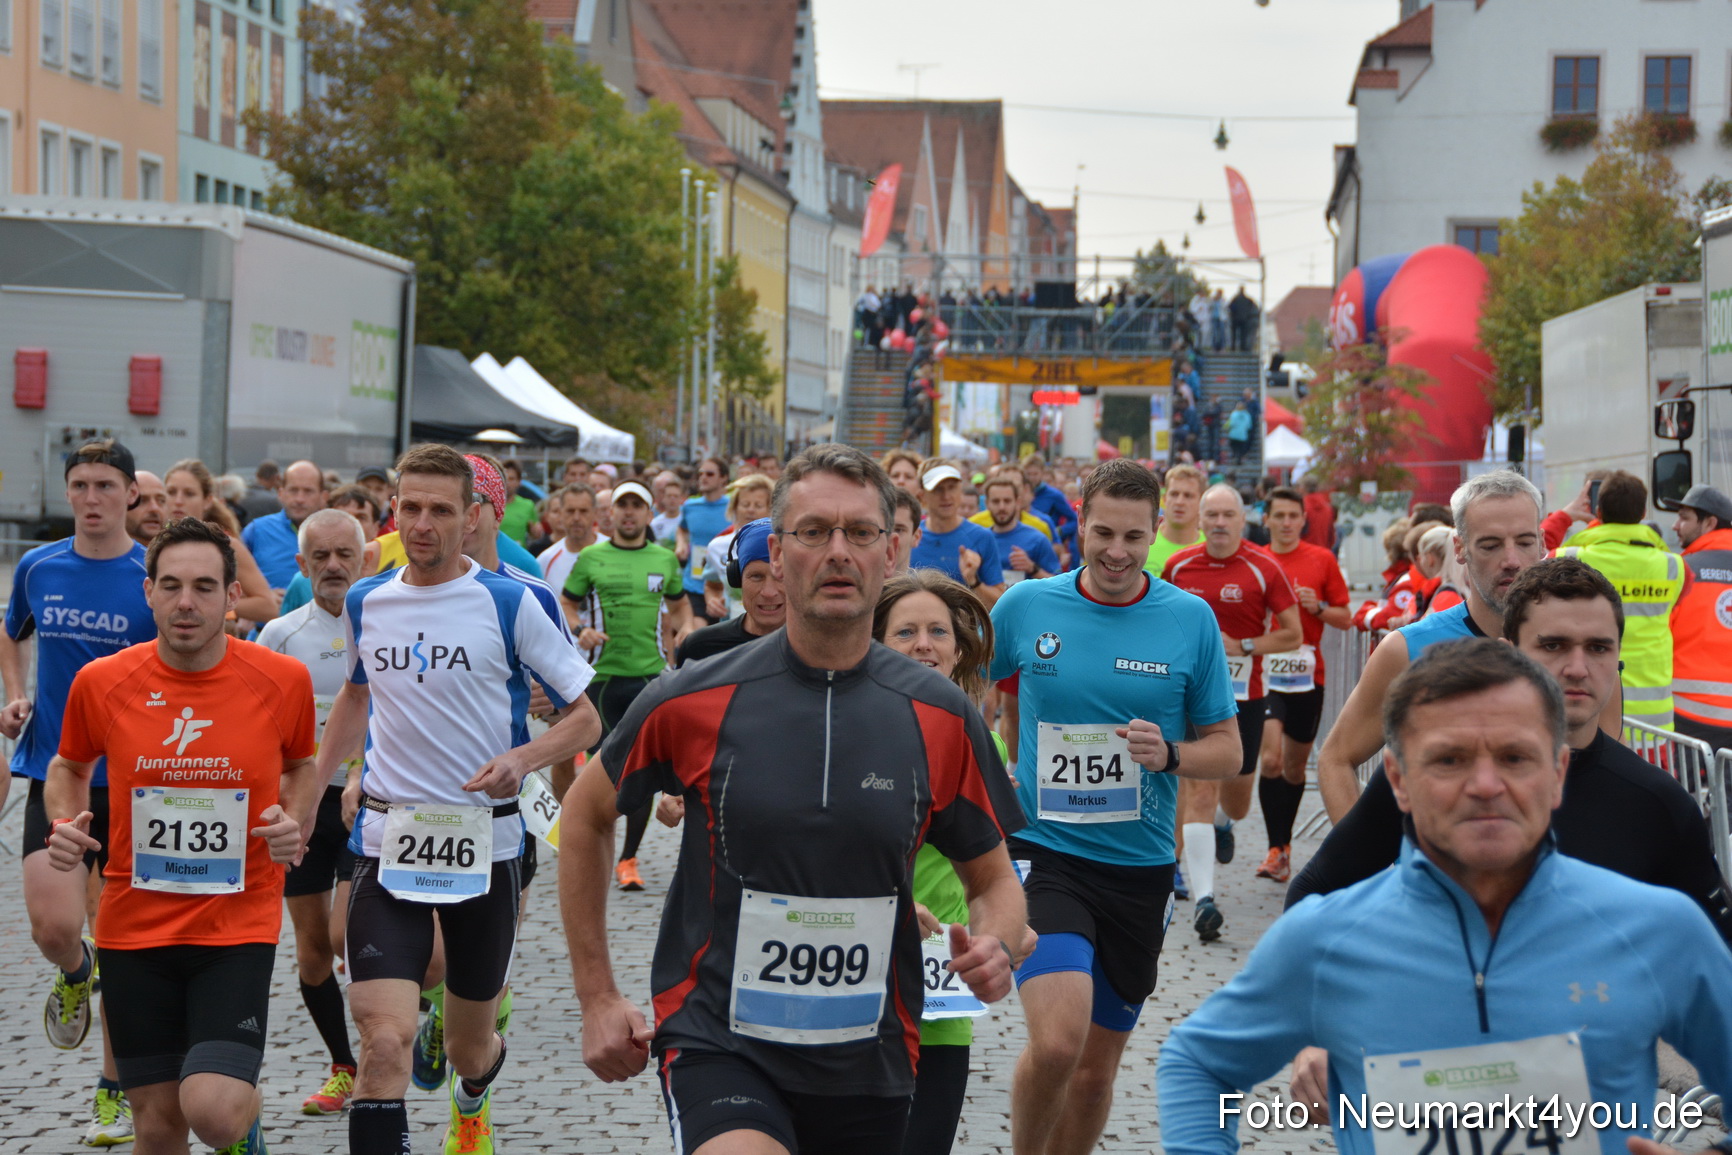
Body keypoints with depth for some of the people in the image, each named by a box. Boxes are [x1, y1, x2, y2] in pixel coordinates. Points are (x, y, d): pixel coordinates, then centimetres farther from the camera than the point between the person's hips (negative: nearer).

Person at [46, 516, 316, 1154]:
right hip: (133, 928, 2)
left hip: (239, 926, -2)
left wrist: (292, 819, -5)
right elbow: (70, 766, 16)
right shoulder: (101, 682, -4)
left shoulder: (283, 679, -6)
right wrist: (64, 823, -4)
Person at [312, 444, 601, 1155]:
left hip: (484, 844, -1)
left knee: (469, 1049, 16)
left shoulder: (509, 604, -8)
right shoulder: (365, 604, 4)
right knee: (385, 1042, -19)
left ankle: (474, 1095, 52)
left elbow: (585, 718, -3)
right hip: (387, 842, 1)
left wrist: (522, 758, -22)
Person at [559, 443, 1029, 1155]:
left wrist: (993, 945, -13)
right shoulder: (693, 702, -6)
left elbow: (994, 881, 10)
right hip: (717, 1043, -3)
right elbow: (585, 814, 10)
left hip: (870, 1061, 4)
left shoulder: (942, 717, -1)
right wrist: (597, 997, 7)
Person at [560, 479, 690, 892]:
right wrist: (580, 630, -10)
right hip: (603, 673, -1)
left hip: (651, 674, 1)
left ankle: (628, 859, 5)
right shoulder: (590, 558, 5)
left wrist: (684, 632, 5)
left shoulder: (665, 559, 11)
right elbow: (567, 605, 10)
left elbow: (680, 603, 25)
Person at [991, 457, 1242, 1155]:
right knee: (1058, 1040, -22)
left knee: (1097, 1069, 12)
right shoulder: (1025, 606, -2)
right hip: (1044, 853, -2)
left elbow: (1227, 751, 3)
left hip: (1140, 867, 2)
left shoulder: (1191, 619, -2)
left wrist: (1169, 754, -16)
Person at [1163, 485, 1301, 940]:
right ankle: (1204, 899, -19)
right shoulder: (1178, 566, 1)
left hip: (1246, 694, 0)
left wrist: (1241, 646, -14)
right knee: (1198, 789, -14)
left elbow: (1293, 635, -4)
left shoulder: (1264, 569, -6)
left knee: (1237, 799, 13)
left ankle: (1223, 822, 53)